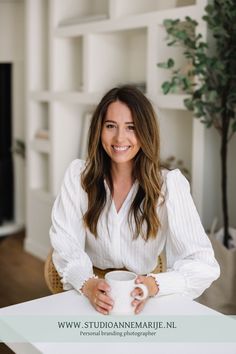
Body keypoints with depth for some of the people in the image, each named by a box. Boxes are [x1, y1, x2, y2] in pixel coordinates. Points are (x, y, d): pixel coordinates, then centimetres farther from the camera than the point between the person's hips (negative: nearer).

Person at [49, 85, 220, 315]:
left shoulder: (170, 183, -6)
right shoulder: (78, 175, -1)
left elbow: (204, 265, -12)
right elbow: (65, 244, -7)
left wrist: (154, 285, -30)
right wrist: (87, 284, -27)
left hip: (144, 304, 0)